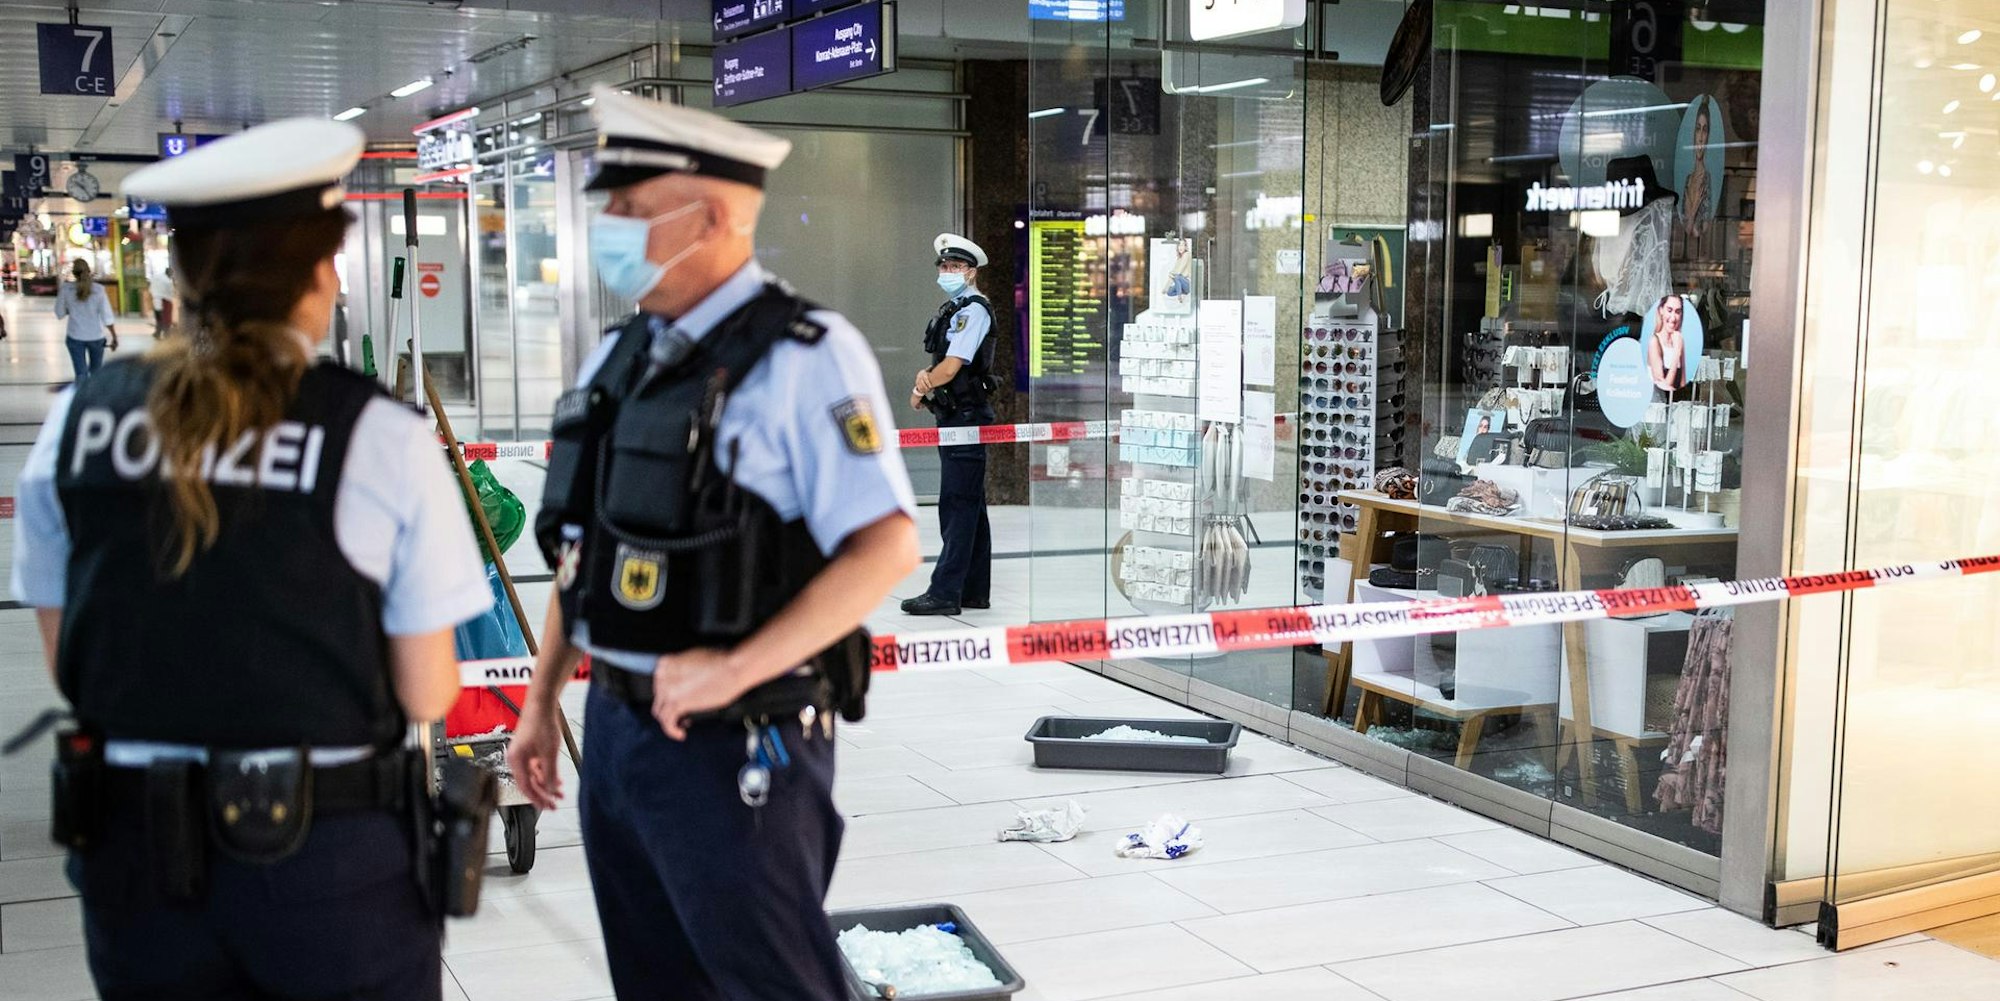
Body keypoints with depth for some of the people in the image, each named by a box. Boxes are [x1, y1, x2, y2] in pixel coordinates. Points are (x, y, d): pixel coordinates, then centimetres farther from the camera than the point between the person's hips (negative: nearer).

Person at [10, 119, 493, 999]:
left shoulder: (76, 424, -2)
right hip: (329, 859, -3)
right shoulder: (382, 440, -13)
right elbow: (427, 695, -8)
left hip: (133, 852, 3)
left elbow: (67, 663, 6)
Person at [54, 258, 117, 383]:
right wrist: (114, 336, -3)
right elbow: (107, 316, -9)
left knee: (81, 373, 0)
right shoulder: (98, 290, -9)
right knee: (96, 371, 18)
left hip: (75, 337, 0)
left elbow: (60, 314, 3)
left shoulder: (65, 290, -7)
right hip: (96, 336, 0)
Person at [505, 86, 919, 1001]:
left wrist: (733, 667, -22)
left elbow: (887, 548, -20)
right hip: (618, 731, 7)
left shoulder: (804, 358, -14)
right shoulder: (617, 361, 8)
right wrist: (541, 703, 15)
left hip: (736, 751, -7)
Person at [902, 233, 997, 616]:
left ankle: (945, 592, -10)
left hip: (967, 417, -10)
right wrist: (925, 377, -8)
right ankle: (975, 591, 17)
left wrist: (919, 391, -3)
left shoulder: (974, 310, -12)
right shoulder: (949, 311, 17)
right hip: (952, 417, 10)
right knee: (968, 506, 12)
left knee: (958, 506, -10)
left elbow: (952, 365, -18)